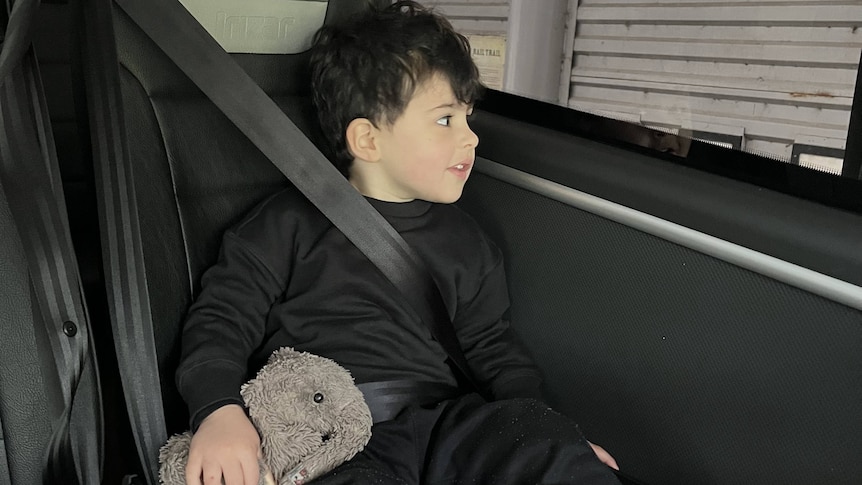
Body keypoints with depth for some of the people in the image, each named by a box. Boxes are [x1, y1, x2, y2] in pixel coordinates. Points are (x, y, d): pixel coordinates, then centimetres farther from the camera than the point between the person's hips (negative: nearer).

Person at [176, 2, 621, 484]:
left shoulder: (465, 240, 17)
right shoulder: (294, 222, 4)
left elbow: (491, 345, 22)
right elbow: (224, 314, 2)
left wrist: (545, 436, 7)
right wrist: (221, 410, -17)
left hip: (439, 417, 4)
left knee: (550, 445, -24)